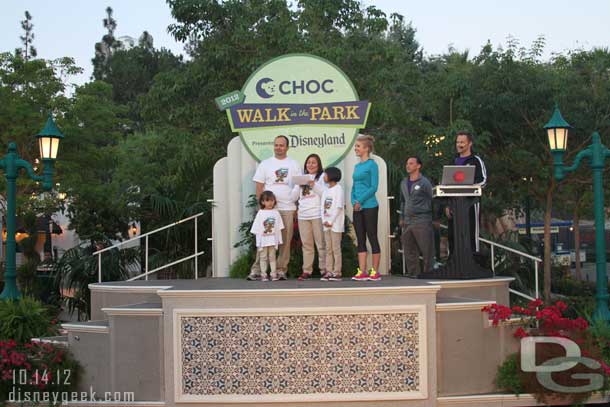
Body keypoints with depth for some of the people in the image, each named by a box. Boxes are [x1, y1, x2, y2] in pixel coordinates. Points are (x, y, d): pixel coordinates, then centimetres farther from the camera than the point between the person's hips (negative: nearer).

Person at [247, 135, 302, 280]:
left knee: (285, 241, 2)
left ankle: (281, 270, 9)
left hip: (288, 209, 1)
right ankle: (256, 270, -2)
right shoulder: (265, 164, 8)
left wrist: (298, 207, 0)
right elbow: (259, 187, 6)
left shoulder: (294, 165, 10)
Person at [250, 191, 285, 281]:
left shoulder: (276, 213, 4)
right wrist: (258, 241, -6)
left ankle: (274, 274, 8)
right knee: (263, 257, 4)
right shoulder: (260, 213, -1)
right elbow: (256, 228, -1)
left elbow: (279, 228, 5)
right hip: (262, 240, -1)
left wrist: (279, 240, 1)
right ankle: (263, 275, 7)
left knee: (272, 257, 6)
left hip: (273, 240, 1)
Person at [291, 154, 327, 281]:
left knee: (321, 243, -5)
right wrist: (299, 185, -1)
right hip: (303, 215, 4)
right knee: (306, 244, 5)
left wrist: (313, 185, -14)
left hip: (318, 214, -4)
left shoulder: (322, 177, 6)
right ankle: (306, 271, 7)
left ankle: (324, 270, -1)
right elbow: (294, 196, 15)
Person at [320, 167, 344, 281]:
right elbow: (323, 207, 12)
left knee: (336, 248, -5)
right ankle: (329, 271, 9)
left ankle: (337, 272, -3)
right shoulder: (326, 190, 16)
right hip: (326, 224, 7)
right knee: (328, 249, 7)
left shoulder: (338, 189, -6)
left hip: (335, 224, -7)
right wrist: (324, 220, -3)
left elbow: (338, 207, -12)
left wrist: (331, 221, -13)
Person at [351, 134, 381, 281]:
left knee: (372, 238, -1)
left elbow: (374, 187, -13)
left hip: (369, 207, -7)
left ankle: (375, 272, 4)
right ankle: (362, 272, 8)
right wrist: (354, 201, 0)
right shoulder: (357, 166, 14)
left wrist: (360, 201, -14)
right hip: (357, 208, 7)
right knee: (360, 240, 6)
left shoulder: (372, 165, -7)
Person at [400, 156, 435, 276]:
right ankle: (413, 274, 17)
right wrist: (402, 218, 19)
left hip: (422, 222, -6)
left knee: (427, 250, -5)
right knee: (409, 252, 9)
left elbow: (432, 201, -3)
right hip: (407, 222, 7)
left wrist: (434, 219, -6)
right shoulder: (404, 183, 16)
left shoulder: (424, 182, -3)